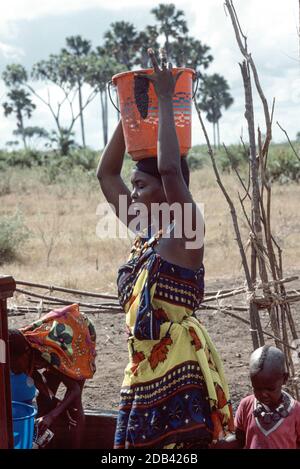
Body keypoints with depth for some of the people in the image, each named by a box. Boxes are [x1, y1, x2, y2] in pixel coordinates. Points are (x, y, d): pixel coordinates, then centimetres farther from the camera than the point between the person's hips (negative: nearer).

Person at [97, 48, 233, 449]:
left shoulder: (184, 230, -7)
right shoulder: (144, 232, 14)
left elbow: (170, 169, -24)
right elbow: (105, 173, 20)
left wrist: (165, 100, -15)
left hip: (178, 360, -8)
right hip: (145, 361, 9)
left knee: (180, 443, -8)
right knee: (144, 441, 10)